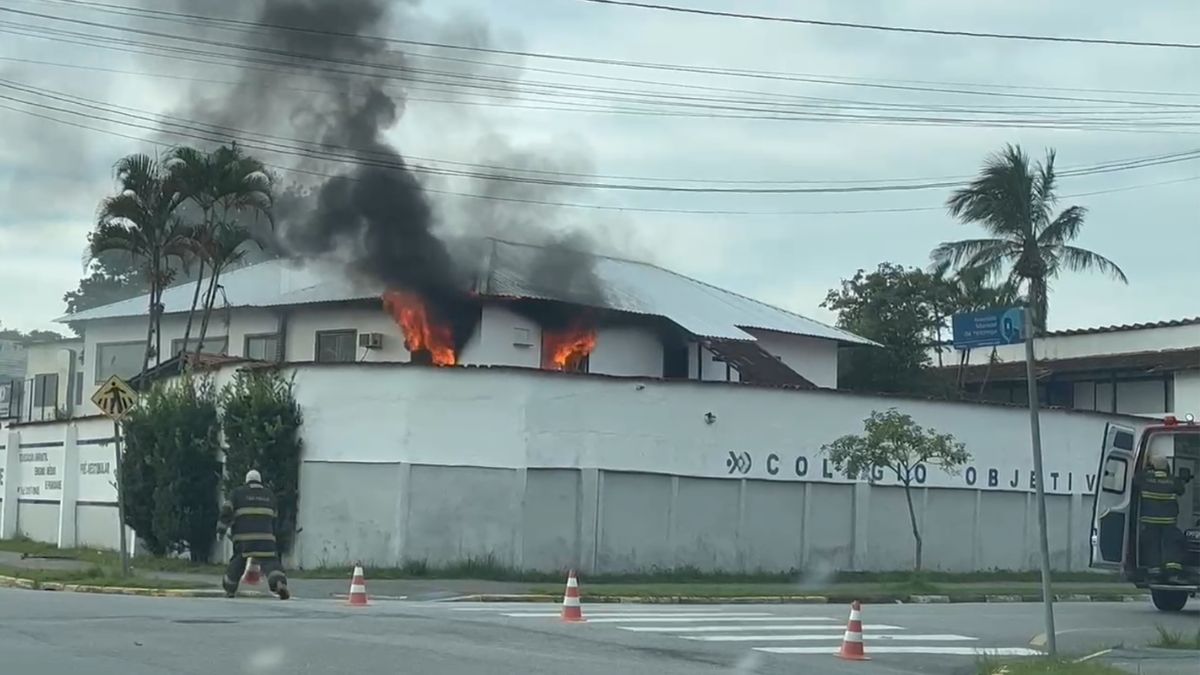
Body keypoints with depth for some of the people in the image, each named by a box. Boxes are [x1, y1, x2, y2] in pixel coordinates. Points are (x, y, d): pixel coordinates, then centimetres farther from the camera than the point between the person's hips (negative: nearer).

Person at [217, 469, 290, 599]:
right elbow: (272, 519, 24)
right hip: (264, 536, 0)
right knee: (270, 561, -7)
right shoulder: (269, 495, 19)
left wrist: (221, 529, 0)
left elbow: (226, 510, -2)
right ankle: (279, 583, -34)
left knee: (238, 560, 20)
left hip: (243, 536, 0)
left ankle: (230, 589, 27)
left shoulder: (237, 492, 10)